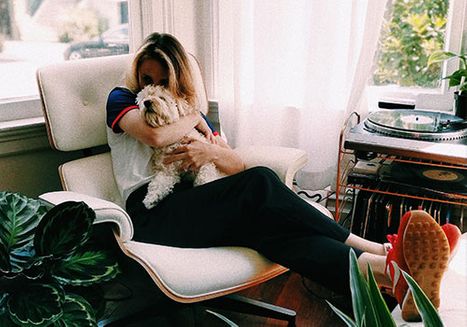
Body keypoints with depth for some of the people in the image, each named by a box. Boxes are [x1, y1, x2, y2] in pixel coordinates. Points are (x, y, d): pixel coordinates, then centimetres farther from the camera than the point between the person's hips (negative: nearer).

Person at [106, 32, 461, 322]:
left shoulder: (189, 112, 26)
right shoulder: (121, 99, 13)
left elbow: (238, 165, 16)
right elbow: (155, 135, -14)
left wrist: (212, 152, -7)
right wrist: (195, 118, 6)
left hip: (192, 206, 5)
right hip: (153, 215, -5)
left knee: (267, 224, -30)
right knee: (260, 183, -30)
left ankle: (389, 272, -48)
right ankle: (381, 251, -33)